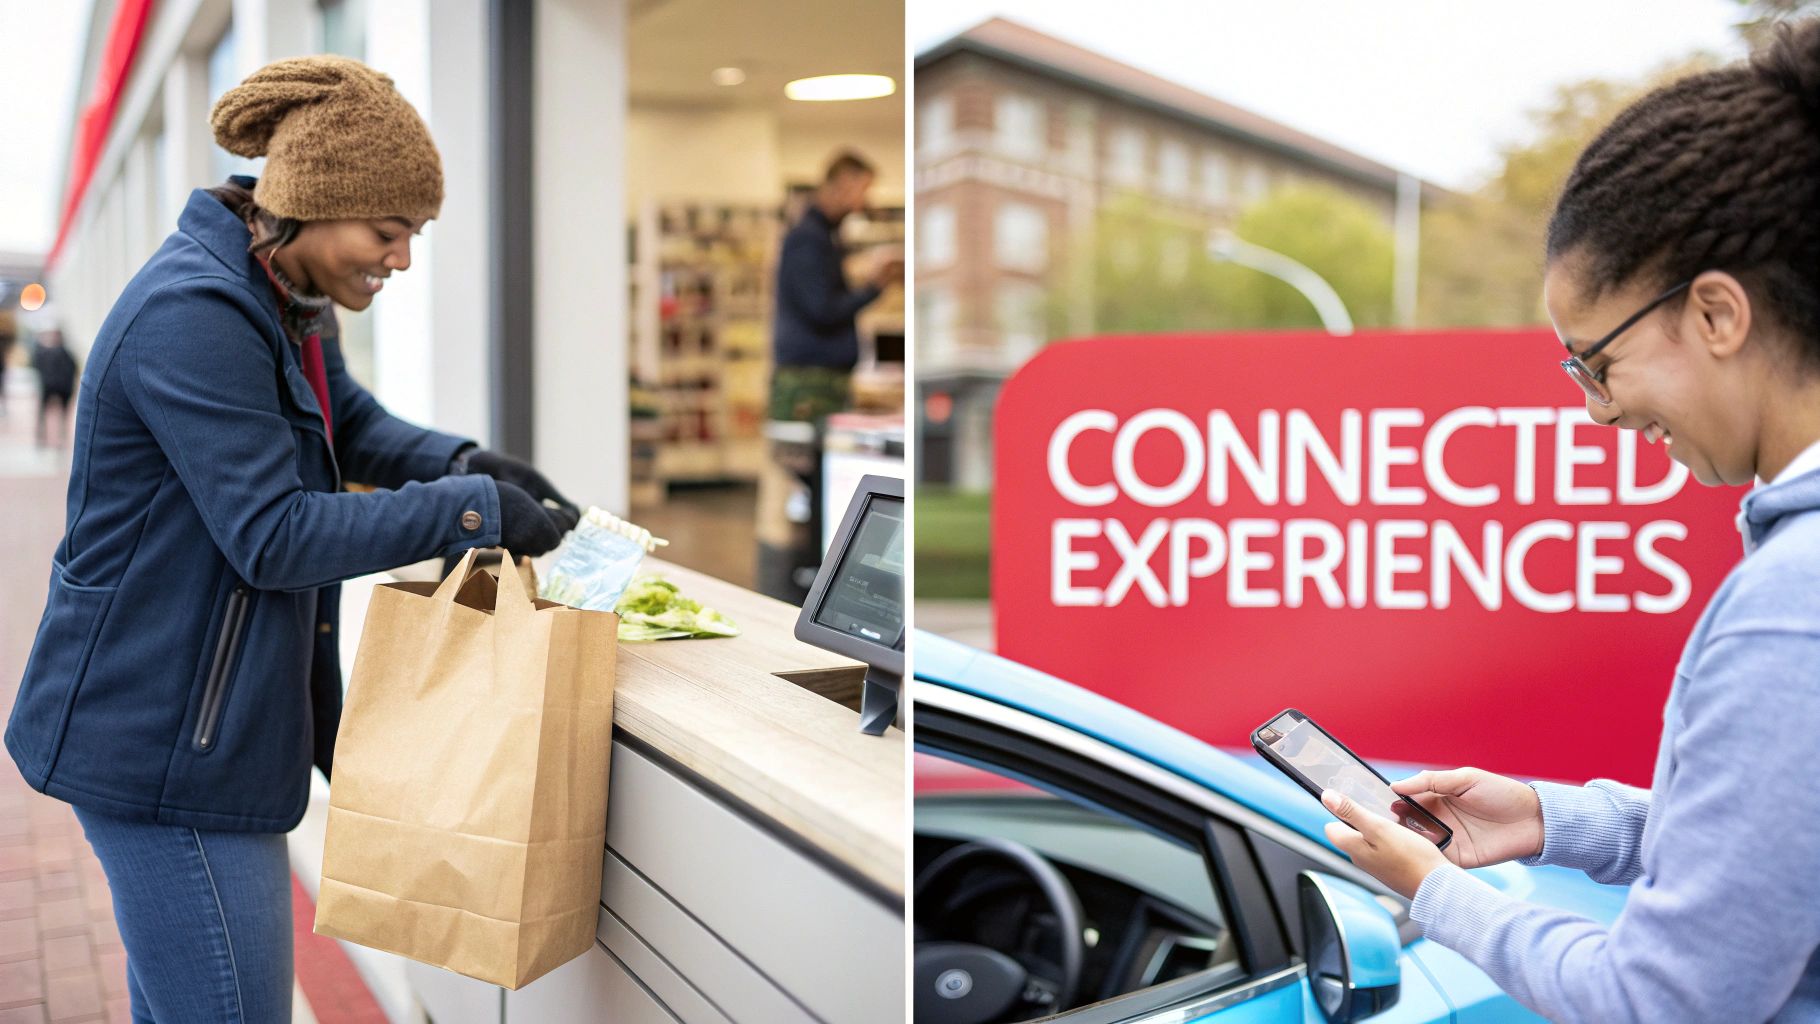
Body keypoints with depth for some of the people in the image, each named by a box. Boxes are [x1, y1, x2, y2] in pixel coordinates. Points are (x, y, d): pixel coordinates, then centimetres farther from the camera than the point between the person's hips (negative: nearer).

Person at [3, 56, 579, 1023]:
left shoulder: (285, 302, 8)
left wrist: (463, 462, -1)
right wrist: (473, 511, -23)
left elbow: (353, 424, 19)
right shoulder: (195, 314, -23)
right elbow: (273, 536, -24)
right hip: (162, 749, -10)